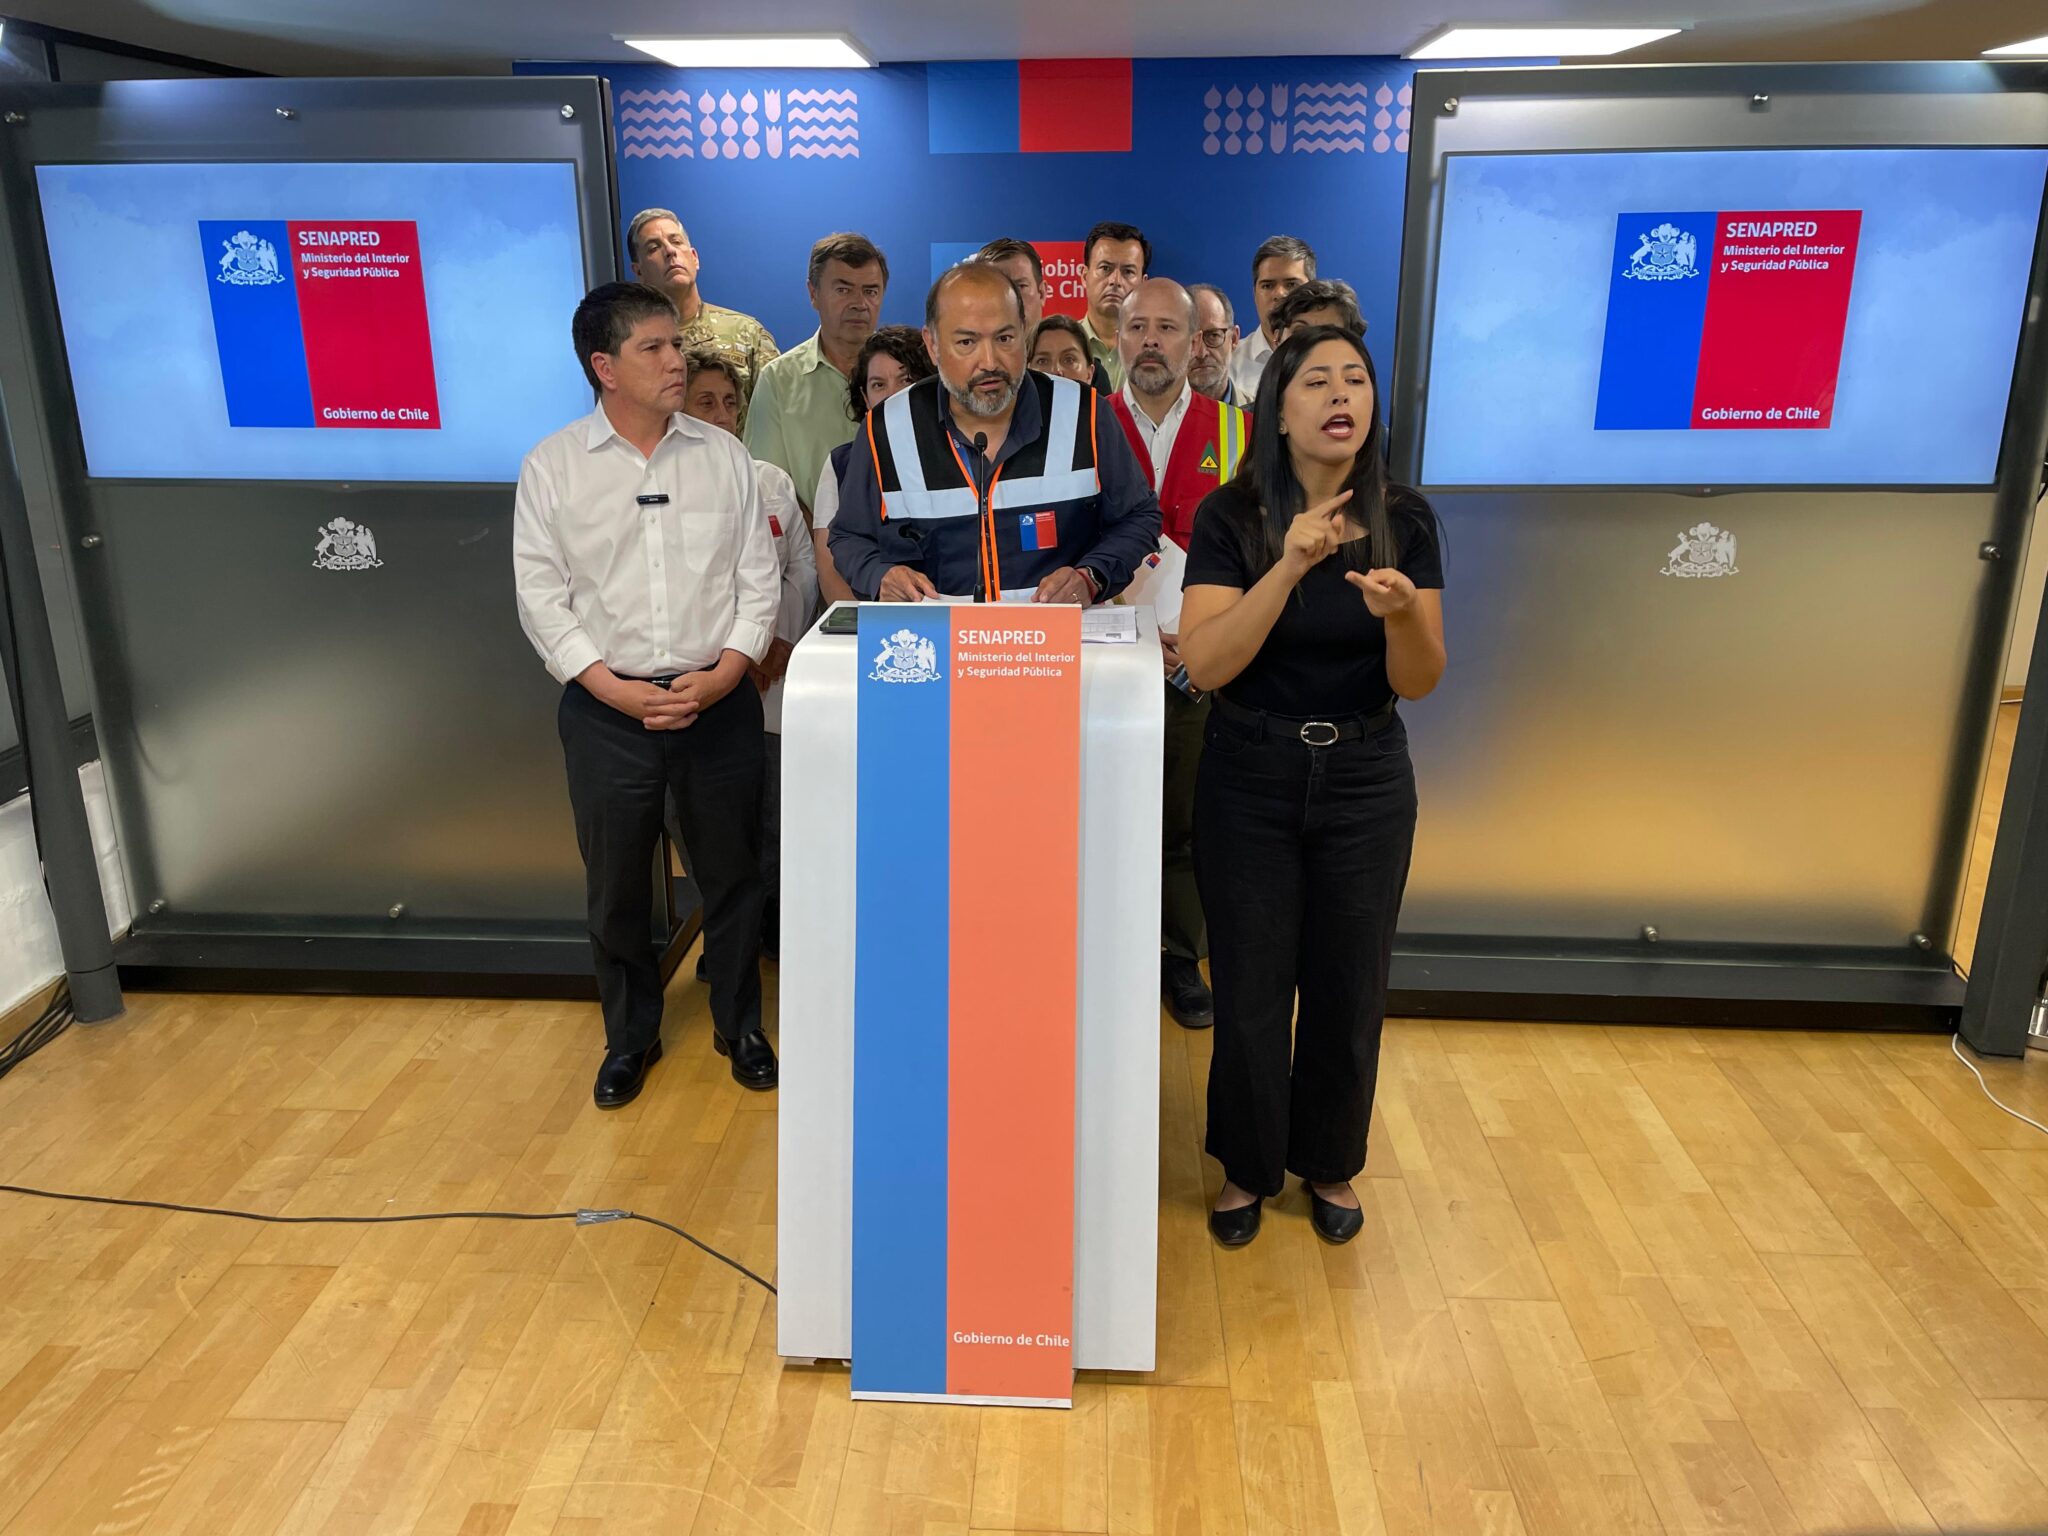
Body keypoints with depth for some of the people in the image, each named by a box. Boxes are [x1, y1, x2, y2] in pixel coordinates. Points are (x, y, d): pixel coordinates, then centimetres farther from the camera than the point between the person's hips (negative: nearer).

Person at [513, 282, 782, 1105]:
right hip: (607, 709, -1)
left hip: (719, 703, 1)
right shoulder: (552, 467, -2)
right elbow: (542, 597, -3)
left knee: (731, 874, 11)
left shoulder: (722, 454, 3)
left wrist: (722, 673, -10)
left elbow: (758, 576, 3)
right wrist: (617, 690, -13)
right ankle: (630, 1038, 30)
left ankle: (740, 1027, 30)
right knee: (616, 885, 10)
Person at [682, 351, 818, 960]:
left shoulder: (771, 482, 12)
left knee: (780, 811, 5)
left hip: (776, 674, 3)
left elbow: (804, 568, 10)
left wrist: (784, 642, -4)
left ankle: (770, 925, 23)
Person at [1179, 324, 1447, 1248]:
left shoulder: (1404, 521, -5)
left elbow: (1419, 684, -7)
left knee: (1347, 988, 12)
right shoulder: (1230, 518, -11)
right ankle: (1247, 1168, 31)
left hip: (1364, 782, 2)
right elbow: (1204, 663, -21)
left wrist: (1401, 613, -29)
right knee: (1250, 988, 7)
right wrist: (1290, 565, -31)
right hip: (1249, 780, -2)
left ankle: (1328, 1165, 36)